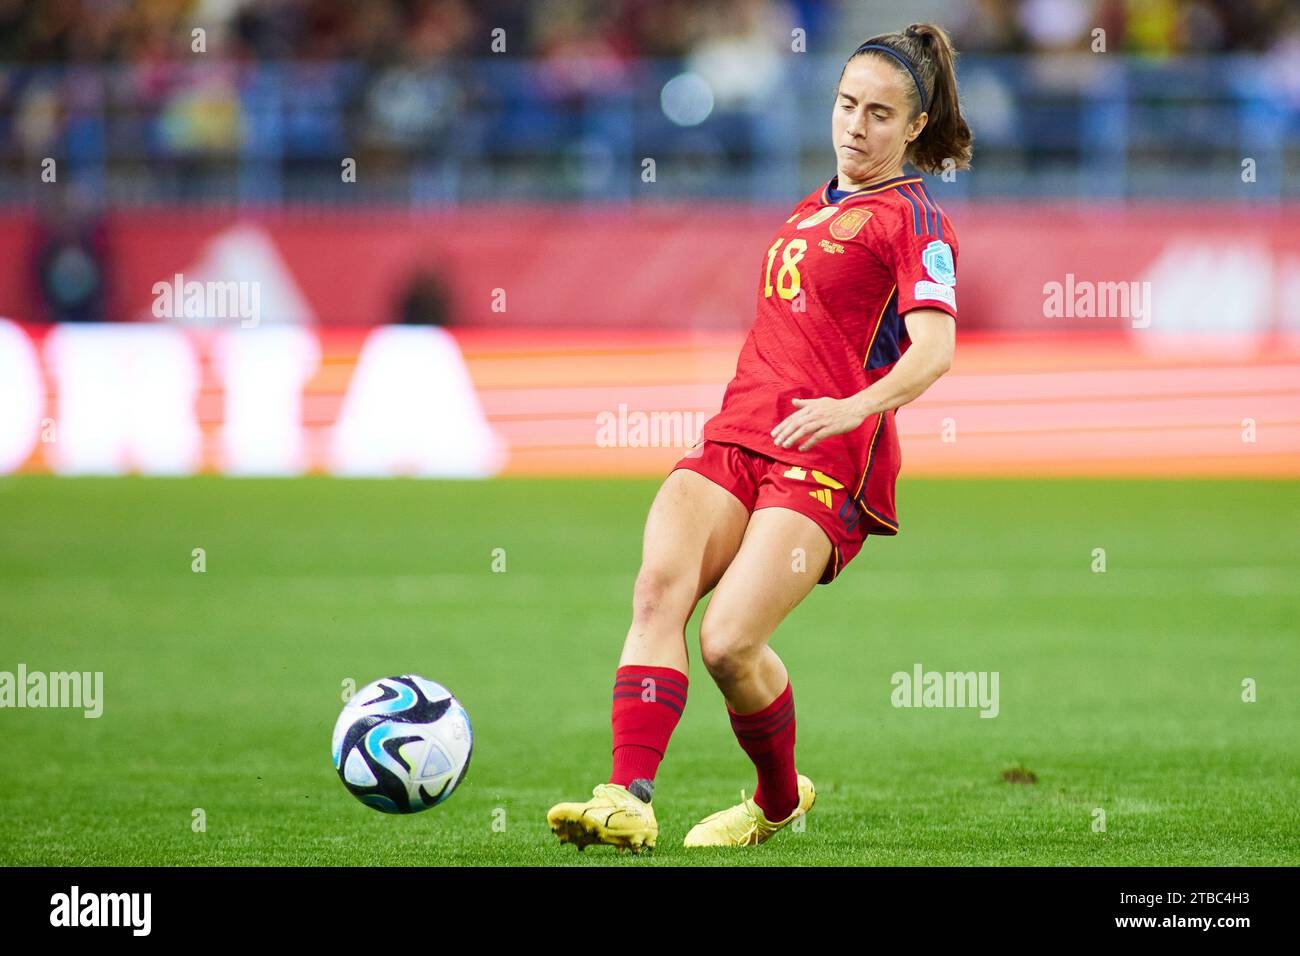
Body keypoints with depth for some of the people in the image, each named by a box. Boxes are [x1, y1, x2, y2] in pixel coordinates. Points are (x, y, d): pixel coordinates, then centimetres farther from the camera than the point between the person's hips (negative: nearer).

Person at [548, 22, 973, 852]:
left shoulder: (911, 218, -1)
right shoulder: (812, 211, 24)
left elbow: (935, 348, -16)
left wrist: (853, 407, -32)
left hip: (826, 463, -7)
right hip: (735, 439, 7)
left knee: (729, 642, -20)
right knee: (658, 589, -21)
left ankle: (780, 800, 8)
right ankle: (629, 800, -30)